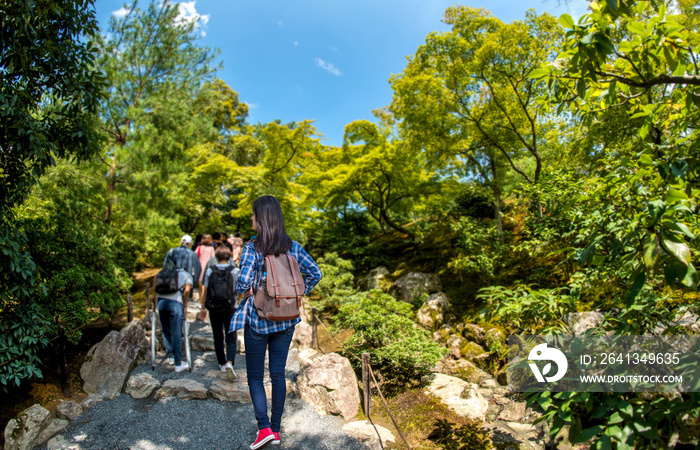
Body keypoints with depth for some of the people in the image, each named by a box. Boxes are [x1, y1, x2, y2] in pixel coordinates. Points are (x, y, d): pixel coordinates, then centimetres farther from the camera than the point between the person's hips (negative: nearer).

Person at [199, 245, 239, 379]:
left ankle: (222, 364, 24)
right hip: (230, 308, -2)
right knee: (231, 338, 5)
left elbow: (205, 291, 0)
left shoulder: (210, 271, -3)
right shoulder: (234, 271, -7)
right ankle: (230, 362, -14)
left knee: (218, 337, 15)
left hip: (214, 309, 2)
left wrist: (203, 308, 9)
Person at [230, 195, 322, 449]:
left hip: (258, 319, -4)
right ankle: (276, 429, 23)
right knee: (278, 374, 13)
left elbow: (244, 281, -25)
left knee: (255, 375, 12)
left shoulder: (252, 247, -15)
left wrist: (243, 292, -3)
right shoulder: (292, 247, -1)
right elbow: (315, 273, 1)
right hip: (286, 320, 4)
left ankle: (264, 427, 4)